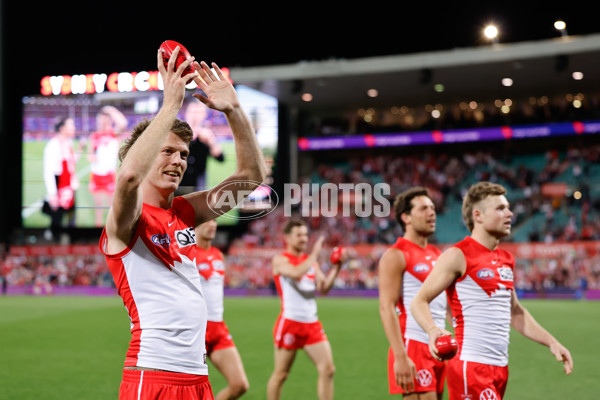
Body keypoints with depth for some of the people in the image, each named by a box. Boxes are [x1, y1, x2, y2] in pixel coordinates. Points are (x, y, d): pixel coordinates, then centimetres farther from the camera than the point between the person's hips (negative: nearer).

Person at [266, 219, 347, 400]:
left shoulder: (310, 260, 15)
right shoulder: (280, 260, -4)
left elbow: (323, 288, 6)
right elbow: (296, 273, -25)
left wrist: (337, 267, -4)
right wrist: (315, 254, -18)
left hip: (312, 324, 6)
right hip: (290, 322, -6)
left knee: (328, 369, -3)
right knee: (280, 374, 3)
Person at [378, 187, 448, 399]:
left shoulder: (437, 254, 16)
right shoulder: (396, 256, -8)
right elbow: (386, 308, -15)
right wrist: (400, 357, -23)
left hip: (438, 348, 8)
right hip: (413, 347, -8)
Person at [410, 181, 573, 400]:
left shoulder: (507, 259, 14)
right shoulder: (458, 256, -9)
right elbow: (419, 302, -10)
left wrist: (551, 341, 19)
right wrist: (433, 330, -30)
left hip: (500, 366, 8)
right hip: (470, 365, -8)